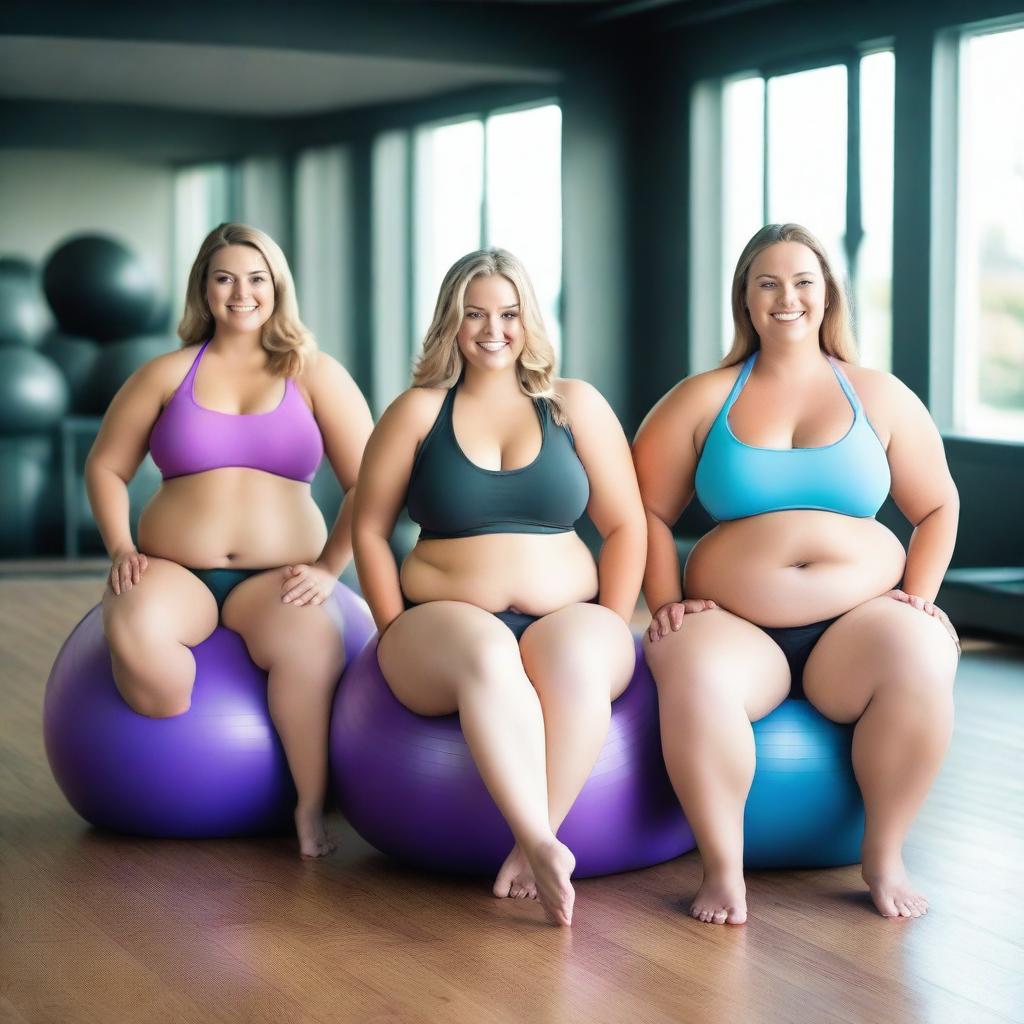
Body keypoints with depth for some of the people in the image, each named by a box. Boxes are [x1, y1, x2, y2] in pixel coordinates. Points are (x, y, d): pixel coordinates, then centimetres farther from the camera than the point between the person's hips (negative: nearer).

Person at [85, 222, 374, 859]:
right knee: (133, 634, -36)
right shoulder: (168, 374, 11)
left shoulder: (315, 375, 8)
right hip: (175, 572, 1)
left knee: (313, 644, -38)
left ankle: (312, 806, -22)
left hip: (276, 578, -1)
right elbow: (105, 468, 15)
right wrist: (121, 550, 0)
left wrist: (329, 568, -6)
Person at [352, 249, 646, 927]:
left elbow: (625, 527, 10)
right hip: (444, 622, -1)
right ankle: (543, 846, -48)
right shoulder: (418, 412, 8)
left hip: (566, 620, 1)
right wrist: (400, 638, -1)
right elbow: (370, 528, 9)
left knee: (575, 659, -36)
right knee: (487, 655, -38)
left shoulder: (576, 406, 10)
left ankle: (529, 846, -34)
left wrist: (607, 634, -1)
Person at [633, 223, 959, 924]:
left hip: (859, 618, 1)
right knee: (691, 674, -37)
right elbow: (649, 511, 9)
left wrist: (919, 596, 3)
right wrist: (667, 604, -3)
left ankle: (885, 855, -14)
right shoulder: (703, 399, 9)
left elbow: (938, 507, 17)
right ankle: (723, 867, -21)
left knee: (920, 666, -35)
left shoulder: (880, 397, 11)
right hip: (736, 627, -1)